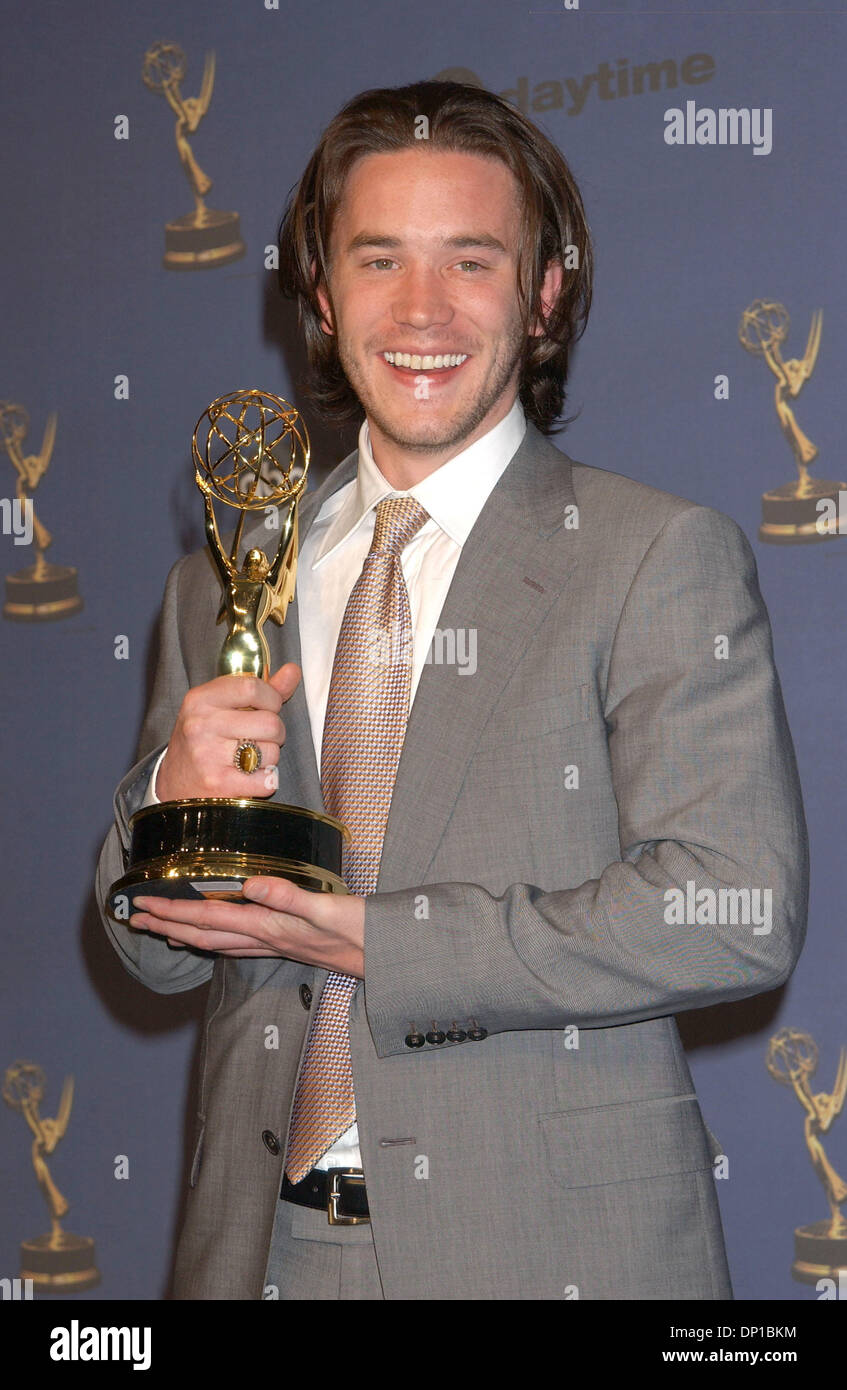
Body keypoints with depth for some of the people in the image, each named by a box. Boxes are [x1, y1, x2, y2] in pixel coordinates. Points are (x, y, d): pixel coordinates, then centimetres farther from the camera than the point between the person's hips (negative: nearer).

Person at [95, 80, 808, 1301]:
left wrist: (376, 943, -18)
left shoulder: (664, 558, -7)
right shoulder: (221, 584, 7)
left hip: (549, 1246, -4)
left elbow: (736, 914, -17)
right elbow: (158, 950, 9)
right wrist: (174, 797, -13)